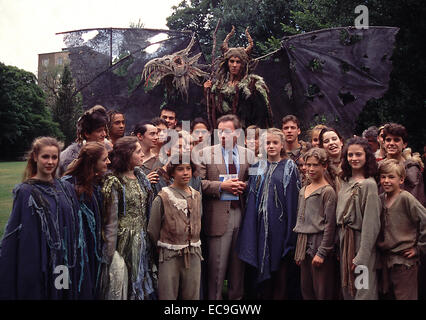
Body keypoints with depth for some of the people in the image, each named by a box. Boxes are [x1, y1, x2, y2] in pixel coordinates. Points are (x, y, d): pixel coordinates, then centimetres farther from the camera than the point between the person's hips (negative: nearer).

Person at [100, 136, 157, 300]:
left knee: (143, 283, 11)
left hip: (143, 242, 6)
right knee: (122, 287, 3)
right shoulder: (114, 183, -11)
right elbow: (110, 221, -11)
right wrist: (110, 254, -12)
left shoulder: (140, 177, 9)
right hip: (125, 242, -6)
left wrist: (148, 240, 9)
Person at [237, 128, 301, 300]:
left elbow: (293, 197, -5)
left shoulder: (289, 167, -1)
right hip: (261, 224, 3)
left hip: (280, 223, -3)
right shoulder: (258, 167, 10)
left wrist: (291, 228, -11)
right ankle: (264, 295, 21)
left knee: (281, 268, 1)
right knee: (263, 265, 9)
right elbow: (252, 197, 10)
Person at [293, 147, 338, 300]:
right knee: (306, 291, 11)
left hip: (320, 245, -7)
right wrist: (298, 251, 16)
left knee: (322, 293, -2)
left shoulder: (327, 191, -8)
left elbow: (330, 224, -12)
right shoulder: (303, 191, 14)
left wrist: (322, 252, -15)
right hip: (304, 246, 7)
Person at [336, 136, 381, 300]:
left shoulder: (369, 184, -14)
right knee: (347, 289, 16)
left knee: (362, 291, 1)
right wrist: (340, 245, 7)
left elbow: (371, 224, -17)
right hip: (344, 240, 7)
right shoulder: (344, 181, 8)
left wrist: (361, 258, -19)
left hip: (361, 241, -7)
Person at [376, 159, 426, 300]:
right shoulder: (380, 199, 5)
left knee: (405, 296, 3)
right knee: (387, 295, 17)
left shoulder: (406, 198, -14)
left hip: (404, 260, -6)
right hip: (385, 259, 6)